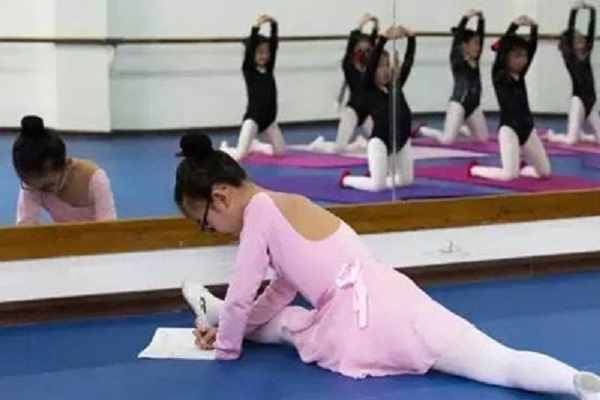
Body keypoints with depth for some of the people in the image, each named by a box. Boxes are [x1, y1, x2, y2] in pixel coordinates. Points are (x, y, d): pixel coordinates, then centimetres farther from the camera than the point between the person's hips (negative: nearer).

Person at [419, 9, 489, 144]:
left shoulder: (475, 60, 10)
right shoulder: (456, 60, -8)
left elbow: (481, 35, 7)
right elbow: (457, 37, -19)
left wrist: (481, 19, -4)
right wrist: (466, 18, -24)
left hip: (474, 105, 7)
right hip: (458, 103, -7)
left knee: (483, 138, 11)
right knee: (447, 140, -16)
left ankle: (459, 128, 33)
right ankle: (421, 130, 9)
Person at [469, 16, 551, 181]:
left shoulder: (520, 75, 9)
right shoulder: (499, 76, -6)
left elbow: (533, 49, 4)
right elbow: (500, 48, -19)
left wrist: (534, 28, -11)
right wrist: (515, 25, -25)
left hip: (527, 127, 7)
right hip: (509, 127, -7)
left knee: (544, 171, 7)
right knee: (509, 175, -16)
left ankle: (518, 168, 35)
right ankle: (475, 169, 8)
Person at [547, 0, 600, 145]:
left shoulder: (587, 54, 11)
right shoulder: (569, 56, -4)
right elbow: (570, 30, -12)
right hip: (578, 99, -6)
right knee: (570, 140, -9)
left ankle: (579, 135, 32)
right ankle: (551, 135, 21)